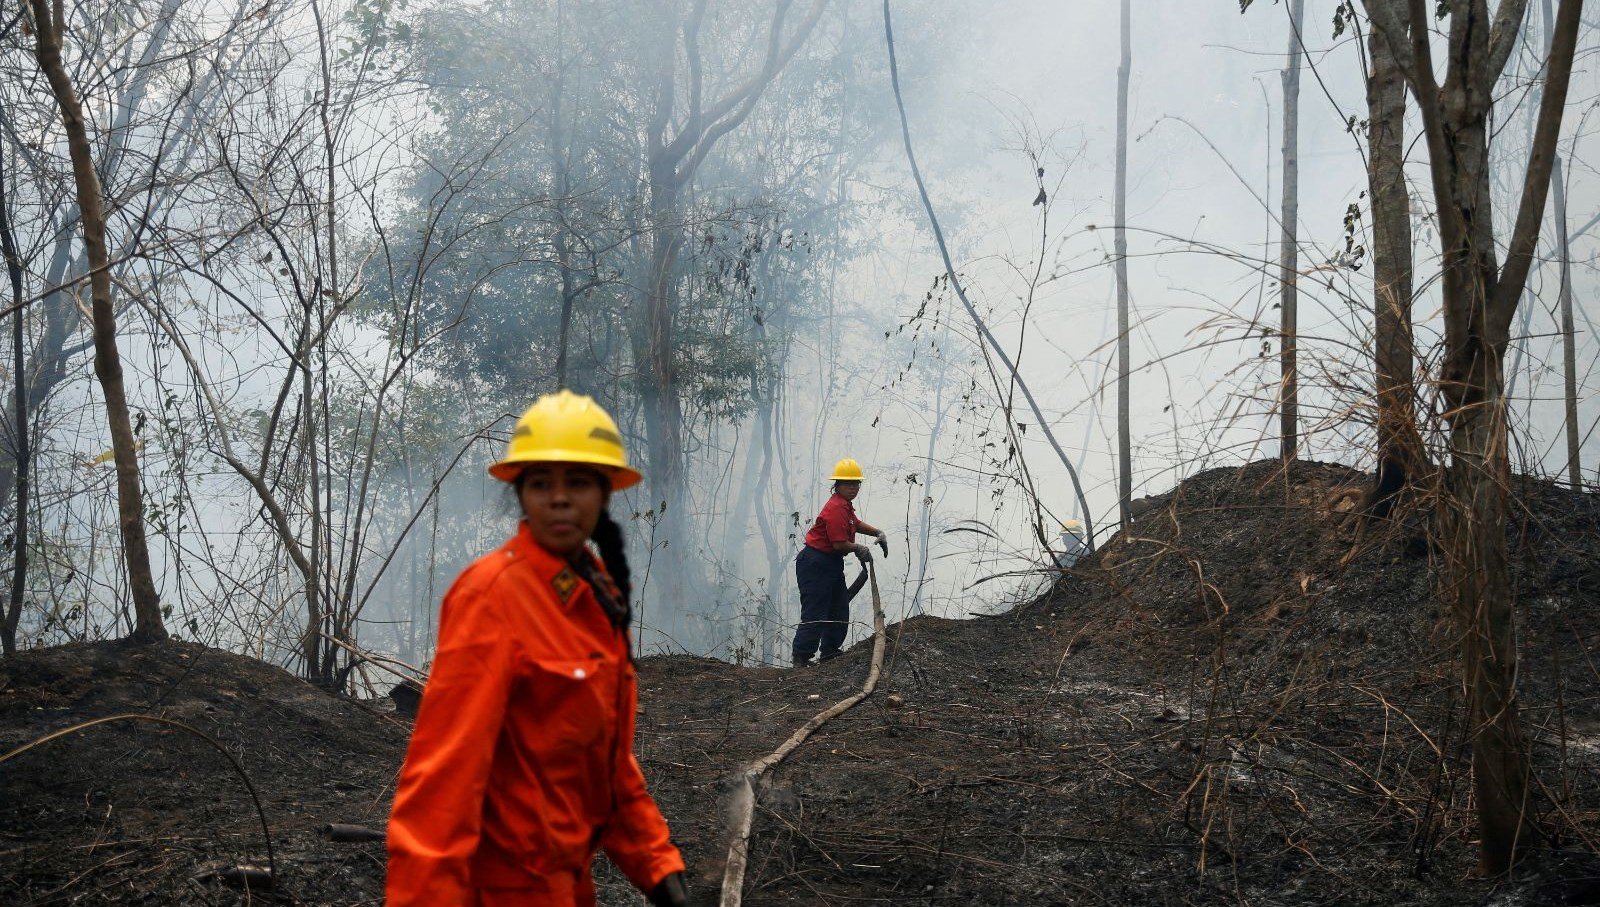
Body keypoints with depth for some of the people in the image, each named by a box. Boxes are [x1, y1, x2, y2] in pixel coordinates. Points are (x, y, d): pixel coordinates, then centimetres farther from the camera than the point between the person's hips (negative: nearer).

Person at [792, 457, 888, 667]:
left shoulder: (845, 506, 13)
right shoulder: (836, 508, -21)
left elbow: (856, 524, 35)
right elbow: (840, 544, -24)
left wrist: (878, 533, 22)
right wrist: (860, 549, -5)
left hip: (831, 564, 11)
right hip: (816, 565, -11)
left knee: (839, 611, 16)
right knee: (815, 614, -11)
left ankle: (830, 652, 27)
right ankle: (801, 658, -8)